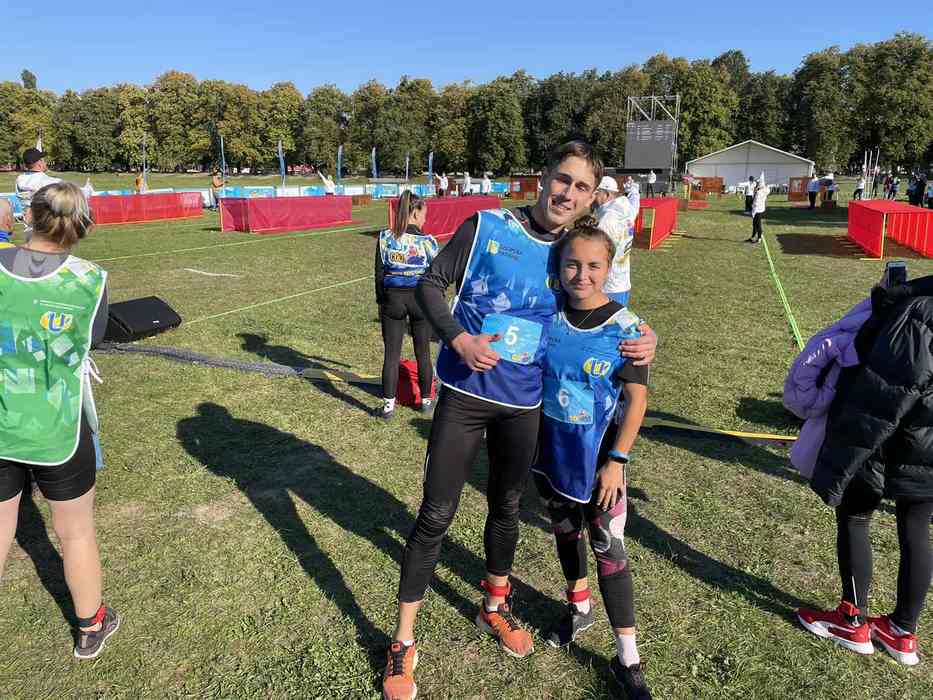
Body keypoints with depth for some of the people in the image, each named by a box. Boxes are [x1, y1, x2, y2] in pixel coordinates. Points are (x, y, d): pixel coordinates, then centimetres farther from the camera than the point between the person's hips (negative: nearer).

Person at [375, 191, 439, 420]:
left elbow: (379, 273, 1)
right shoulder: (427, 241, -10)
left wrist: (380, 301, 12)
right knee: (423, 353, 14)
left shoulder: (385, 238, -4)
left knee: (391, 354, 7)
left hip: (392, 298, 1)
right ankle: (426, 401, 26)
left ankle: (388, 405, 10)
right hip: (421, 299, -1)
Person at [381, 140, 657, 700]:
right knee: (436, 515, 1)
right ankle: (403, 643, 20)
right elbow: (430, 284, -3)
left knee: (507, 509, 19)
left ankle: (495, 606, 46)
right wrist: (458, 338, -20)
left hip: (525, 405, 3)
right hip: (466, 393, -3)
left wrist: (642, 340, -9)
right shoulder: (485, 227, -9)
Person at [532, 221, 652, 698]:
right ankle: (578, 608, 47)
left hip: (596, 459, -4)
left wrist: (617, 460, -15)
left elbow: (637, 400, -12)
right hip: (550, 453, 4)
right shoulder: (548, 315, -5)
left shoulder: (624, 328, -15)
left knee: (609, 550, 2)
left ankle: (627, 659, 17)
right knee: (565, 531, 22)